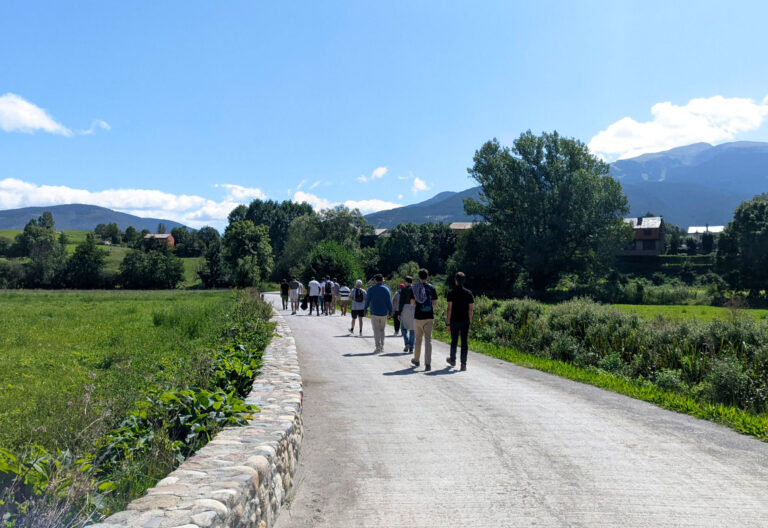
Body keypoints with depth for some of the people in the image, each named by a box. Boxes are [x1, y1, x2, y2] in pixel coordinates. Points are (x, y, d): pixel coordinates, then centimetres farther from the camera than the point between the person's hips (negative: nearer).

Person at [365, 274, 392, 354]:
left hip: (374, 313, -2)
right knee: (382, 330, 16)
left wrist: (365, 310, 12)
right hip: (383, 313, 2)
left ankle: (378, 347, -8)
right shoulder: (386, 289, -2)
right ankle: (382, 347, 18)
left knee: (376, 331, 0)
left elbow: (367, 300, -1)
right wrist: (390, 312, 6)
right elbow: (389, 302, -3)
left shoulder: (371, 289, -4)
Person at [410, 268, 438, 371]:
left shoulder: (415, 288, -1)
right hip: (429, 317, 0)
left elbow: (412, 303, 3)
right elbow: (435, 304, 2)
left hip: (418, 316, 0)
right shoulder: (432, 288, 0)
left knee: (418, 339, 16)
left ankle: (416, 360, 30)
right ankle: (428, 364, -10)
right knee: (428, 340, -1)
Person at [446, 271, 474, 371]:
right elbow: (471, 309, 0)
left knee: (454, 341, 15)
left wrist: (447, 323, -7)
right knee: (464, 342, 3)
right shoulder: (469, 293, 0)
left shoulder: (451, 293, -6)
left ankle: (452, 360, 31)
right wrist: (469, 321, 10)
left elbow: (449, 309, -10)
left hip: (454, 321, -1)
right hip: (465, 322, 1)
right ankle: (463, 364, 0)